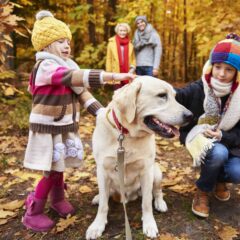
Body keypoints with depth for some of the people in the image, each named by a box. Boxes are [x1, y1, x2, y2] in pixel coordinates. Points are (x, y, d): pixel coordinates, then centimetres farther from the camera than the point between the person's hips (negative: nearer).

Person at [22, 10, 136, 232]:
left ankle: (57, 199, 40)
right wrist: (114, 76, -41)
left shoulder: (68, 66, 7)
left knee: (59, 167, 18)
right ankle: (32, 213, 18)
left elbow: (81, 92, 3)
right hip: (47, 128, -7)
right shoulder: (46, 66, -21)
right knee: (51, 171, -1)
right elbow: (79, 77, -35)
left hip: (66, 126, 8)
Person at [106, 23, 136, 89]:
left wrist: (133, 67, -4)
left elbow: (133, 58, 15)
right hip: (117, 74, -2)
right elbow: (109, 59, 4)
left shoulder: (130, 44, 11)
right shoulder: (112, 43, 5)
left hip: (128, 74, 2)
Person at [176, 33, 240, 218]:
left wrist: (222, 136, -28)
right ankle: (202, 192, -5)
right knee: (218, 153, -35)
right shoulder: (197, 90, -18)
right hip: (200, 140, -2)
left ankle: (220, 179, 16)